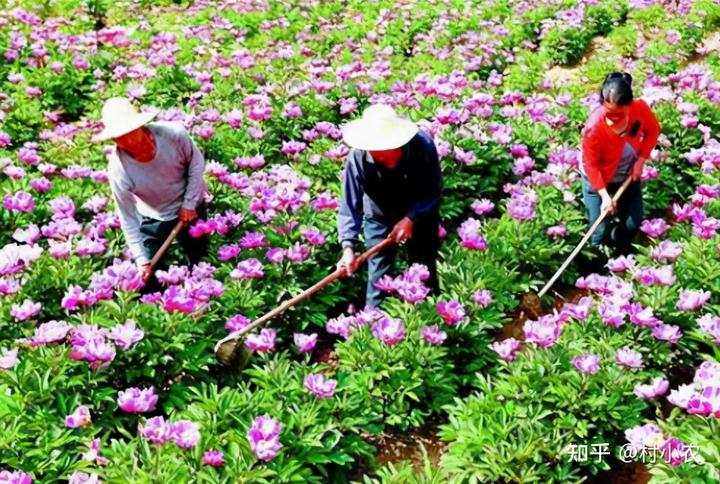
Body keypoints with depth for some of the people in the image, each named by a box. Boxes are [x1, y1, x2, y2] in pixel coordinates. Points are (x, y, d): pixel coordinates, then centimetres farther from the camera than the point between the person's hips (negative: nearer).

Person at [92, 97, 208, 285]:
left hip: (190, 206, 1)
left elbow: (196, 162, -12)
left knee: (199, 261, 18)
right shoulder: (119, 169, -33)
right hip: (154, 218, -1)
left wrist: (189, 203, -14)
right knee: (149, 275, 6)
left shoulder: (173, 133, -33)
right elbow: (128, 218, -22)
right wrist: (142, 260, -20)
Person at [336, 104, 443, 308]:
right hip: (380, 216, 0)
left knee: (425, 268, 12)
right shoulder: (358, 158, -32)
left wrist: (411, 218, -30)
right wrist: (348, 246, -40)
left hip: (420, 213, 1)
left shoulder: (423, 146, -32)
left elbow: (434, 190, -20)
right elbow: (350, 205, -29)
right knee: (379, 270, -1)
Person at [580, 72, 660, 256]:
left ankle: (621, 252, 44)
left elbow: (653, 131, -3)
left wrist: (641, 160, -13)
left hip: (629, 175, 4)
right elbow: (590, 164, -24)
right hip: (598, 179, -4)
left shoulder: (640, 109, -26)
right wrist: (604, 196, -28)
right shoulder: (594, 126, -37)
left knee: (633, 222, 15)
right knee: (601, 231, 1)